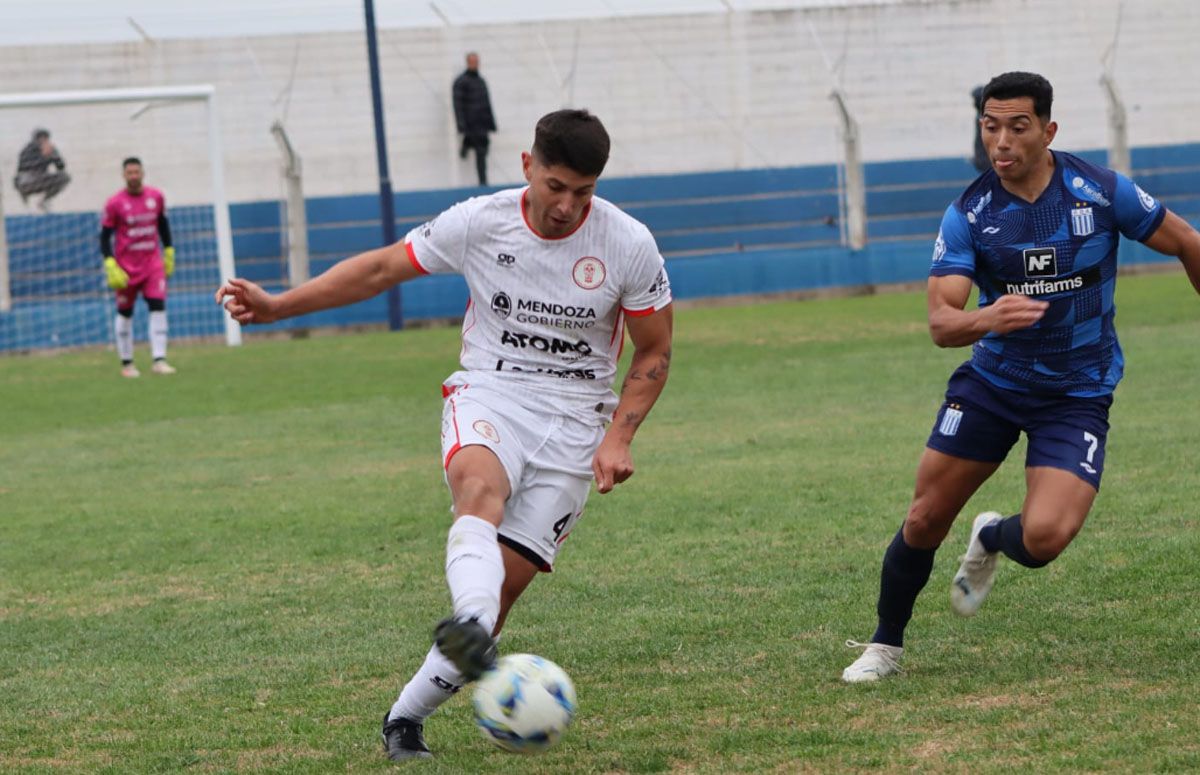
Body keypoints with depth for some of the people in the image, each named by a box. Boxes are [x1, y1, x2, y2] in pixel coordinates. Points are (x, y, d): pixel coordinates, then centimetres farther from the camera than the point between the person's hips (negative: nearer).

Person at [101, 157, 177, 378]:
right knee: (125, 313, 6)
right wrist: (111, 266, -14)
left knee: (158, 307, -10)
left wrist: (169, 253, 18)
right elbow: (105, 237, -6)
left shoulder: (156, 197, 1)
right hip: (126, 266, -2)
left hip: (153, 262, 2)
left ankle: (159, 360, -11)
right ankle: (126, 363, 16)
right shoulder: (115, 203, -9)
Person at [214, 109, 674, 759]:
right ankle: (470, 632, -64)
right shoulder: (479, 223, -6)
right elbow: (381, 268, 2)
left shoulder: (629, 246, -6)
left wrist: (619, 437, -7)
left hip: (574, 419, 1)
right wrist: (277, 305, -3)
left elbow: (654, 351, 5)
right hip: (488, 394, -1)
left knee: (507, 582, -12)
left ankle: (407, 715, 0)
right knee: (480, 487, -37)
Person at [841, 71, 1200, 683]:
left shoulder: (1103, 193, -14)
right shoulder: (968, 214, -10)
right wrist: (987, 319, -41)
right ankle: (885, 644, 23)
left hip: (1077, 394, -2)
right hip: (993, 378, 2)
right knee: (926, 519, 0)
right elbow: (940, 322, -18)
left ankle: (992, 540, 18)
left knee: (1044, 538, -20)